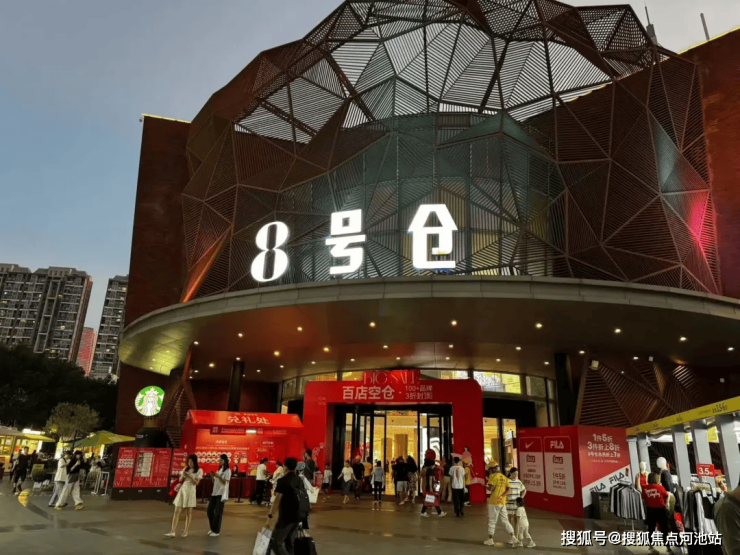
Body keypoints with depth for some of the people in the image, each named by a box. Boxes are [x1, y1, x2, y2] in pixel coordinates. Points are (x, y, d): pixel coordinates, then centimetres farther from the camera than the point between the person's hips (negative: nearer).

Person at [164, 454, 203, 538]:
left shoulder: (199, 470, -2)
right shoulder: (185, 469, 10)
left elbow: (196, 482, -9)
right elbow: (180, 480, 13)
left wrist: (189, 476, -19)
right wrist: (183, 476, -8)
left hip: (190, 491, -4)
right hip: (182, 490, 4)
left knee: (189, 512, 2)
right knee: (177, 511, -3)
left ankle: (186, 531, 11)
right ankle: (173, 532, -3)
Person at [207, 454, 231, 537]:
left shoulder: (227, 471, -6)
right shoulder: (219, 470, 16)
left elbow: (225, 483, -15)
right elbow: (215, 482, 15)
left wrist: (218, 476, -22)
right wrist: (212, 477, -3)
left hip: (221, 493, -8)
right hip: (215, 492, 8)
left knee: (218, 512, -3)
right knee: (209, 510, 9)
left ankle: (216, 531, 7)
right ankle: (212, 528, 25)